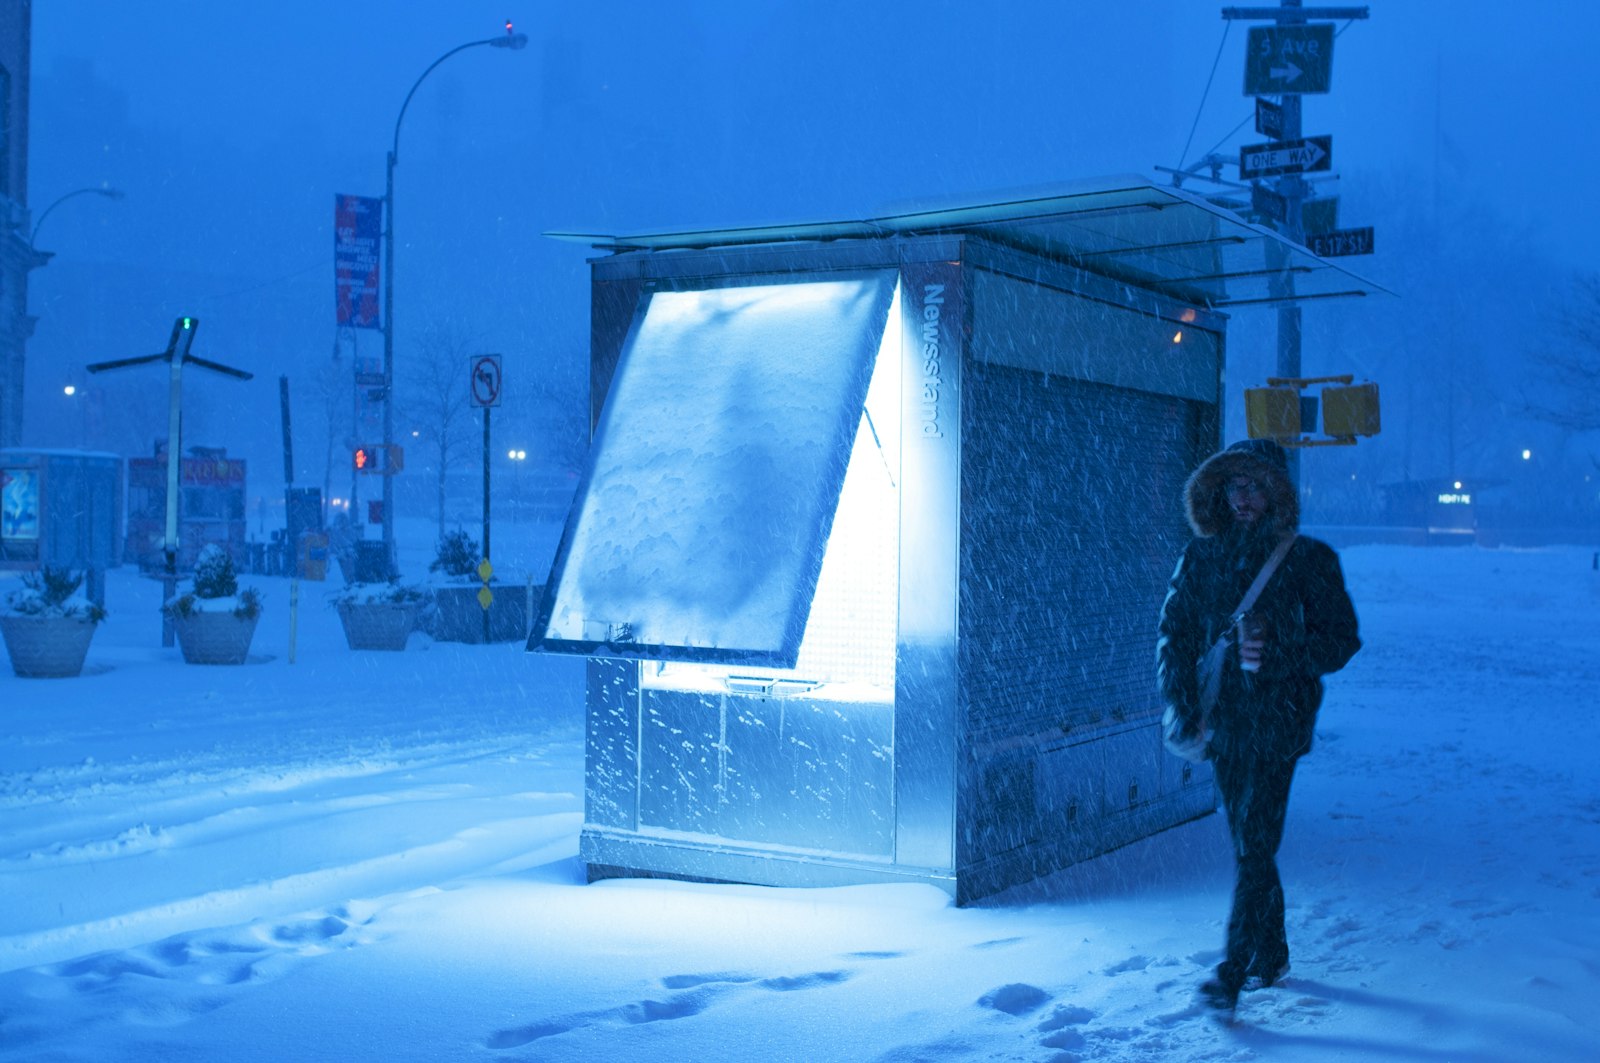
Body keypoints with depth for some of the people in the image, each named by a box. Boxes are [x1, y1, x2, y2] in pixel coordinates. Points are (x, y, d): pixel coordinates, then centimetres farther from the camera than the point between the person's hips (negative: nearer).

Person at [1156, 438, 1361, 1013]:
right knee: (1249, 843, 13)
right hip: (1222, 723, 4)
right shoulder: (1201, 557, 7)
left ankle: (1232, 972, -6)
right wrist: (1183, 709, -4)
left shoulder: (1309, 560, -2)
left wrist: (1275, 655, -18)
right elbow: (1173, 637, 7)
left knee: (1254, 846, -9)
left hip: (1277, 723, -4)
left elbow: (1342, 640, -2)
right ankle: (1271, 954, 29)